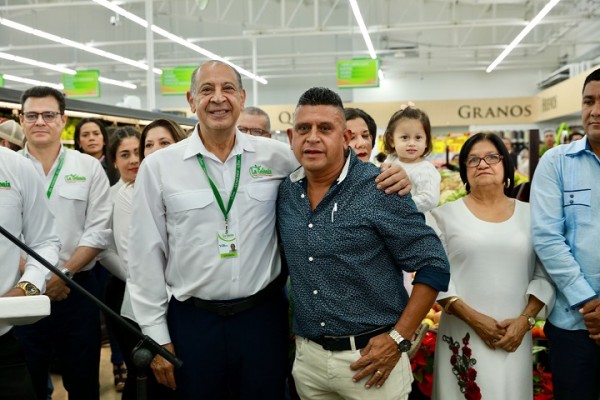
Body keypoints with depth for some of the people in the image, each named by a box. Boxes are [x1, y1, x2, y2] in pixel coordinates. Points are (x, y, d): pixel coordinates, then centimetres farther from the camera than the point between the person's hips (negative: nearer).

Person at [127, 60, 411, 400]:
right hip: (192, 321, -1)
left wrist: (388, 174, -11)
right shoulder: (158, 167, -3)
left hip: (264, 316, 1)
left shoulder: (276, 156, -1)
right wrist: (157, 336, 0)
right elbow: (147, 257, 0)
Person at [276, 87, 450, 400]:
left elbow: (434, 264, -11)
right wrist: (293, 320, 9)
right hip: (307, 355, 5)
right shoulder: (285, 192, 2)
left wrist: (398, 338, -14)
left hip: (371, 355, -4)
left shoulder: (380, 189, -13)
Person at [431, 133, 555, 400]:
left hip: (515, 336, 2)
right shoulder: (447, 214, 1)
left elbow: (544, 275, 6)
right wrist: (473, 318, -12)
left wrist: (526, 320, -6)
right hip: (463, 336, -2)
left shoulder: (529, 215, 8)